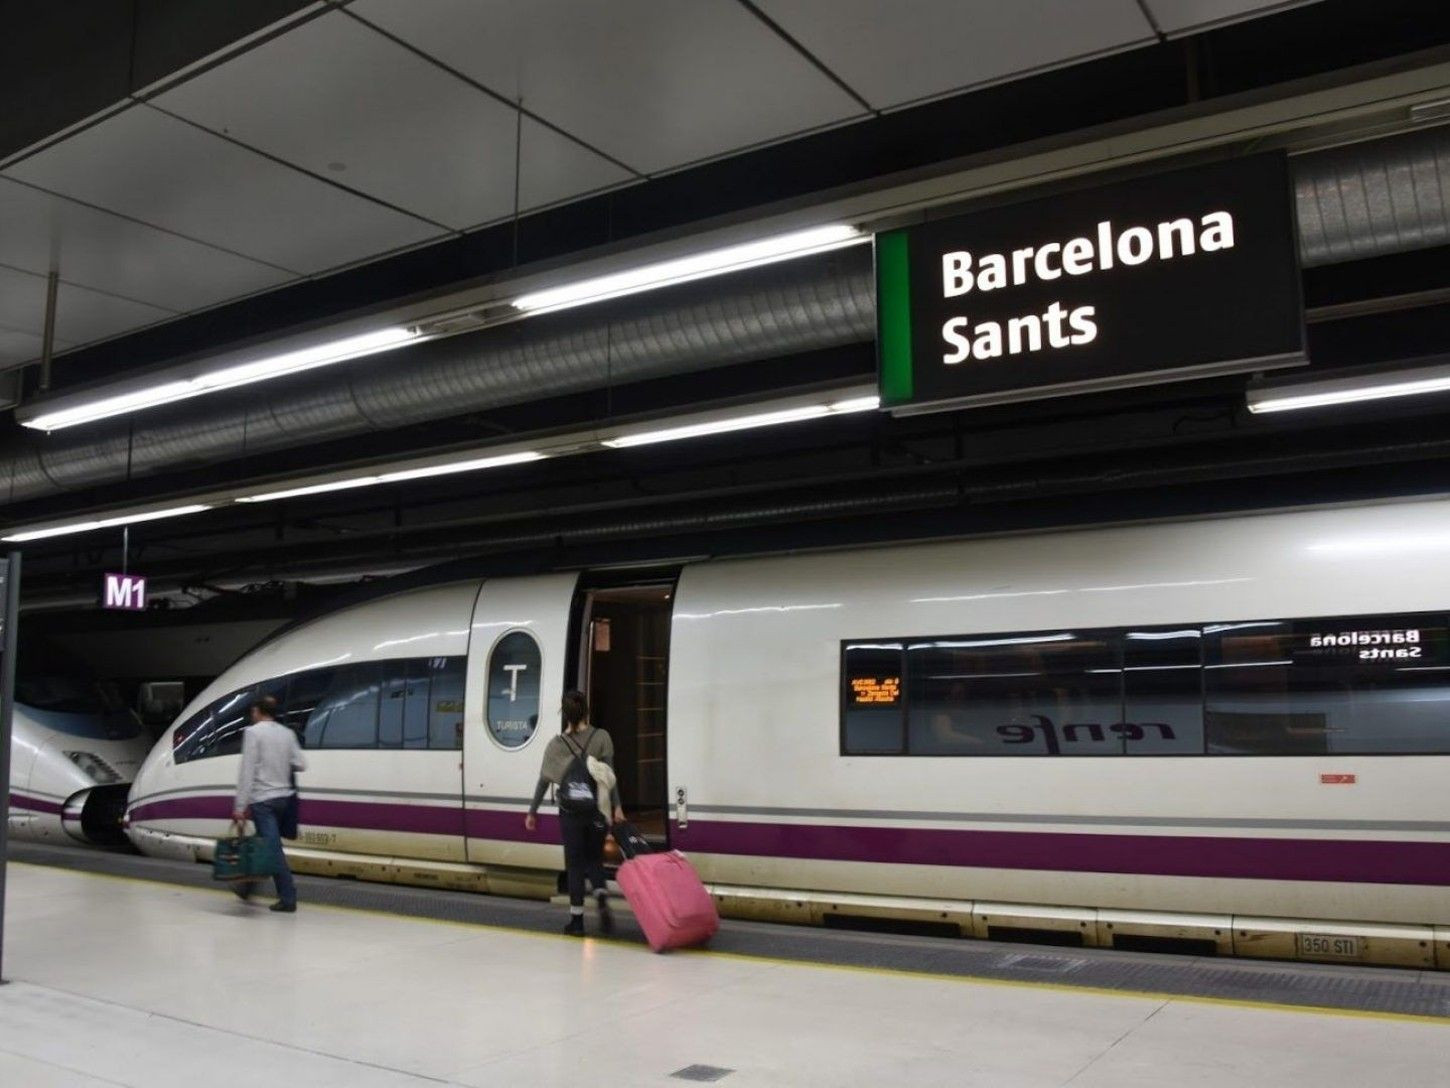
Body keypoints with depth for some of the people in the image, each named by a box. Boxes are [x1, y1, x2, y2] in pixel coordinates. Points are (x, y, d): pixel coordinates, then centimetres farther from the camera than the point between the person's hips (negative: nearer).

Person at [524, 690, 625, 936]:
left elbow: (544, 781, 2)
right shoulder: (601, 738, -3)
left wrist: (532, 812, 10)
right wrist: (617, 807, -8)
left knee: (575, 863, 10)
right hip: (597, 810, 1)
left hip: (571, 812, -1)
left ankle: (577, 919, 11)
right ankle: (602, 899, -11)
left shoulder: (556, 744, -2)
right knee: (594, 859, 15)